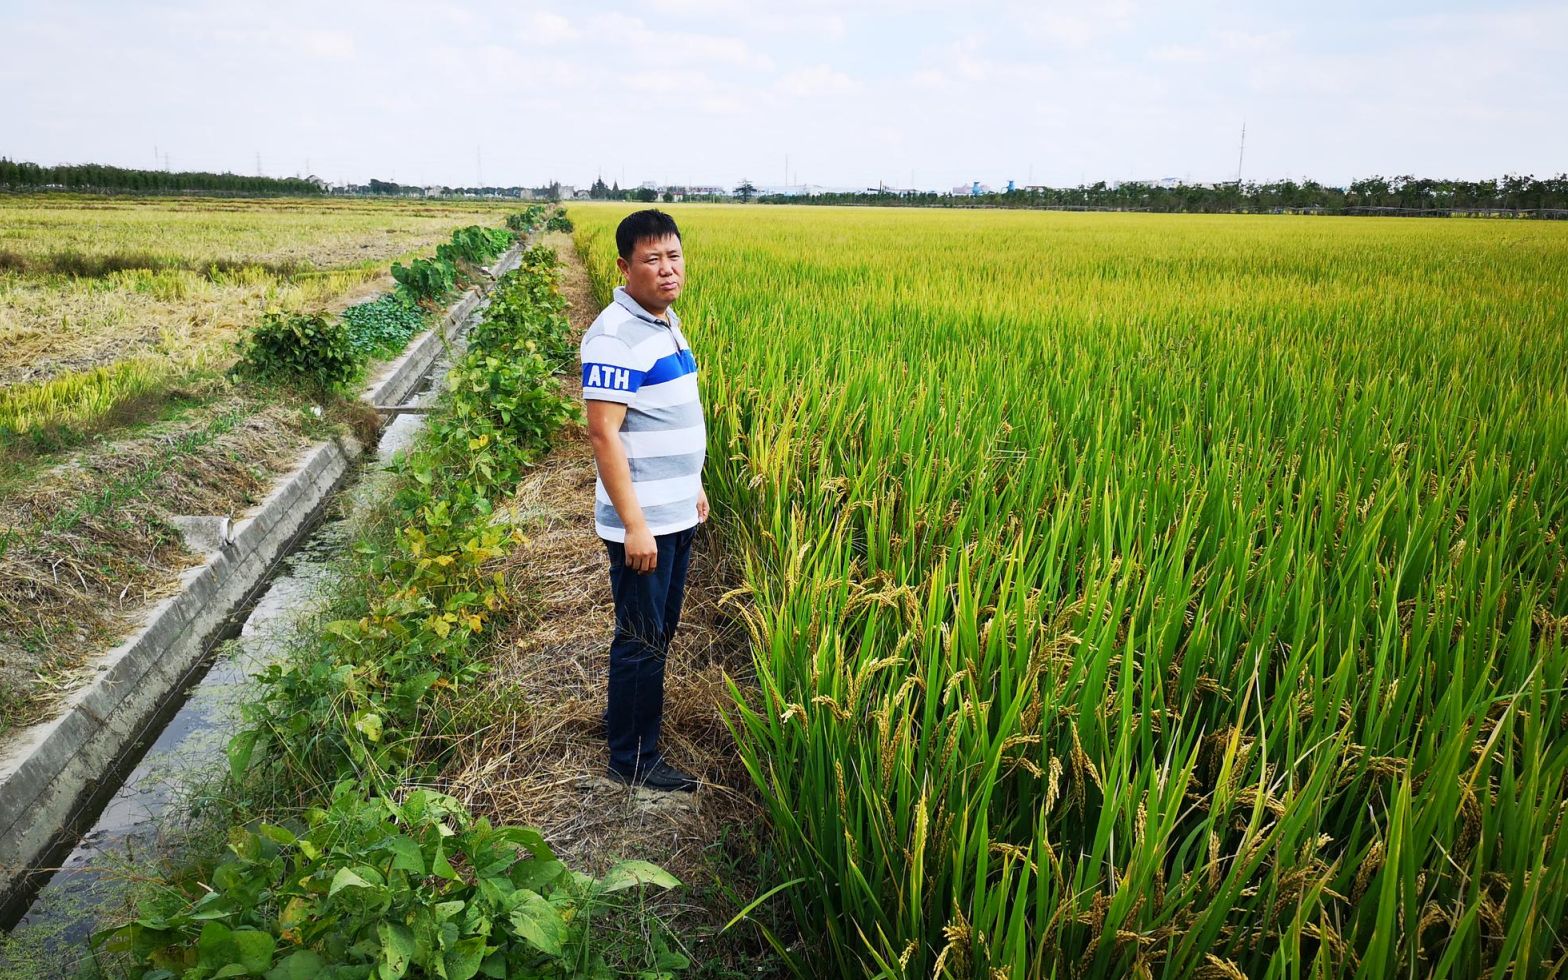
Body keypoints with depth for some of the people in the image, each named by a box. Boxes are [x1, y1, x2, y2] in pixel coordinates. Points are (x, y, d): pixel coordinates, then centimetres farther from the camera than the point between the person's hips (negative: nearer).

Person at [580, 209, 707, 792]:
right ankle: (634, 760, 19)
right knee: (642, 637, 3)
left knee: (661, 629, 21)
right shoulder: (615, 336, -20)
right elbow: (604, 433, -23)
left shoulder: (666, 322, 10)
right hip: (643, 522, -9)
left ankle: (628, 706, 41)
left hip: (677, 514, 9)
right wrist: (634, 525, -25)